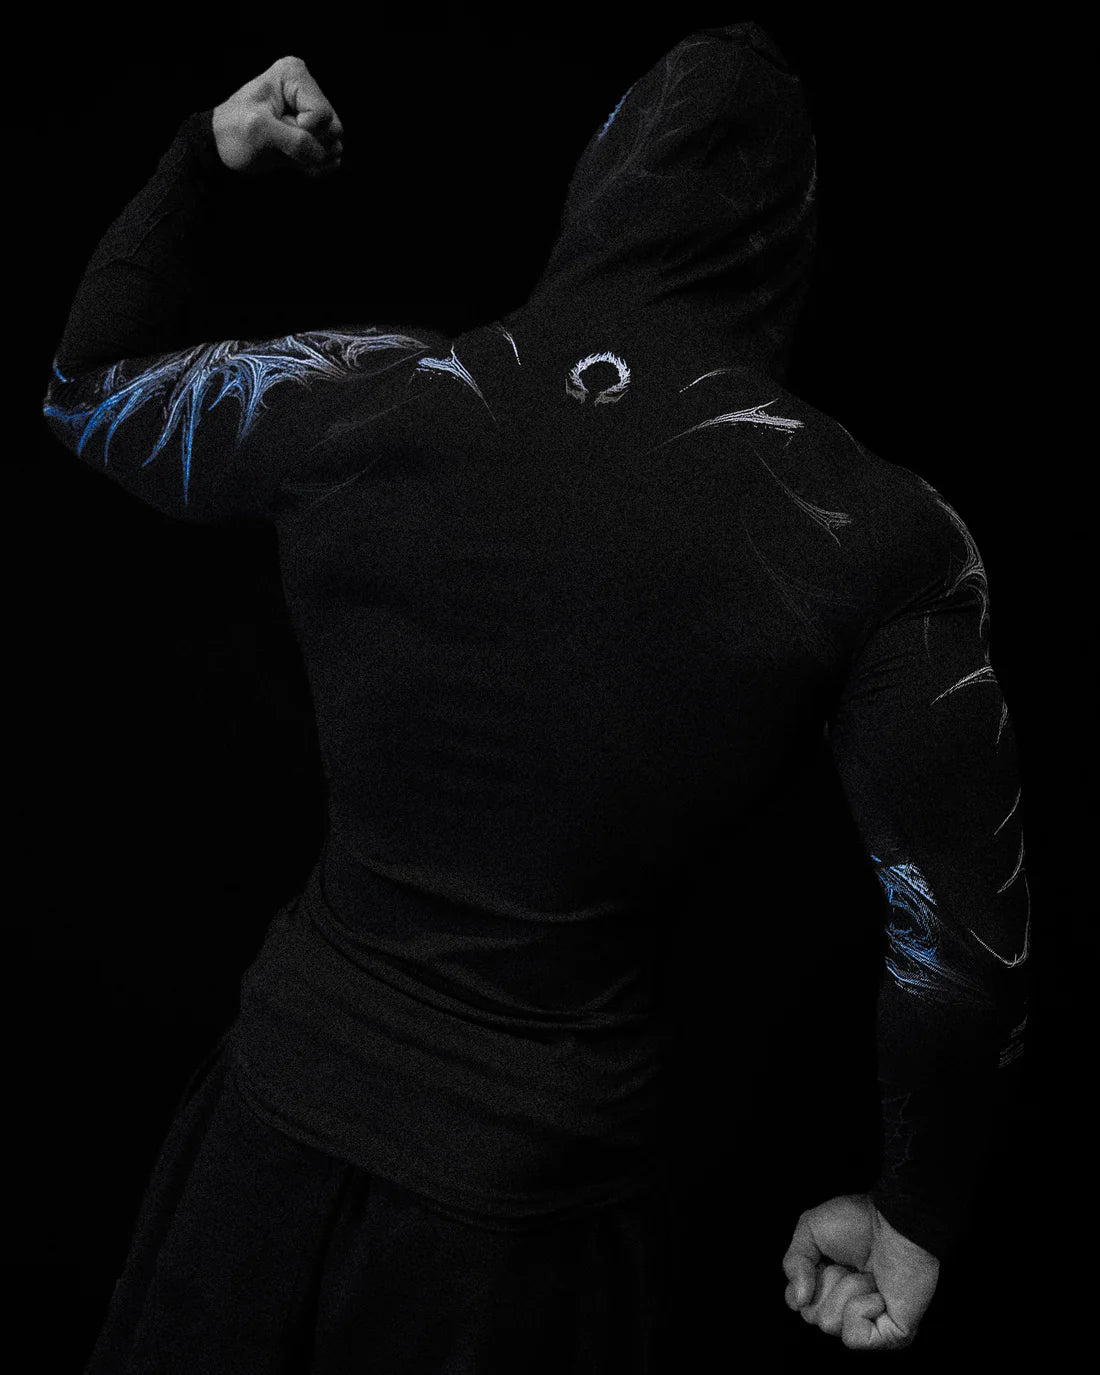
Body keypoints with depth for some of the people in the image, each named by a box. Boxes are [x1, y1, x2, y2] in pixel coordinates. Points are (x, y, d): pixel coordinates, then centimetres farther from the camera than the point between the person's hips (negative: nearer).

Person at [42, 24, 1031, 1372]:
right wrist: (917, 1208, 6)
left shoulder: (362, 398, -12)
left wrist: (204, 157, 22)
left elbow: (91, 387, 9)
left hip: (285, 1100, 2)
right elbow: (962, 934, -10)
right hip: (532, 1195, -1)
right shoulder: (876, 538, -16)